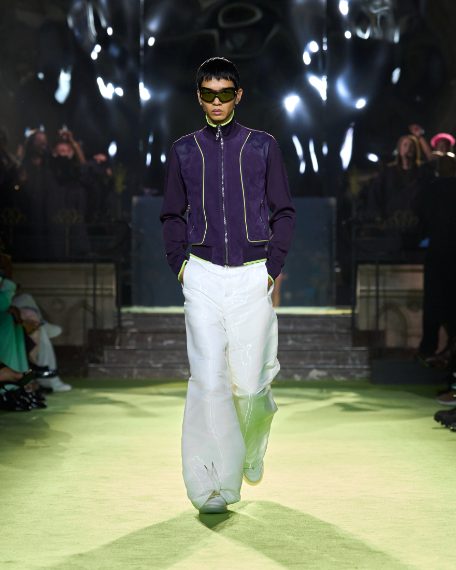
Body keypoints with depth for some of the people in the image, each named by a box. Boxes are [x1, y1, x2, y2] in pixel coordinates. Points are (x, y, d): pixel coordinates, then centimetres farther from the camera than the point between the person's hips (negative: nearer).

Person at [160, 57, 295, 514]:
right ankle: (212, 485, -6)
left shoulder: (262, 146, 7)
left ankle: (251, 449, 31)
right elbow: (173, 215, 16)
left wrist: (273, 267, -1)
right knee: (208, 378, -10)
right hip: (203, 275, 1)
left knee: (248, 382, -2)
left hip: (253, 275, 0)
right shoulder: (184, 151, 10)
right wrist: (179, 264, 3)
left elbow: (284, 212, 8)